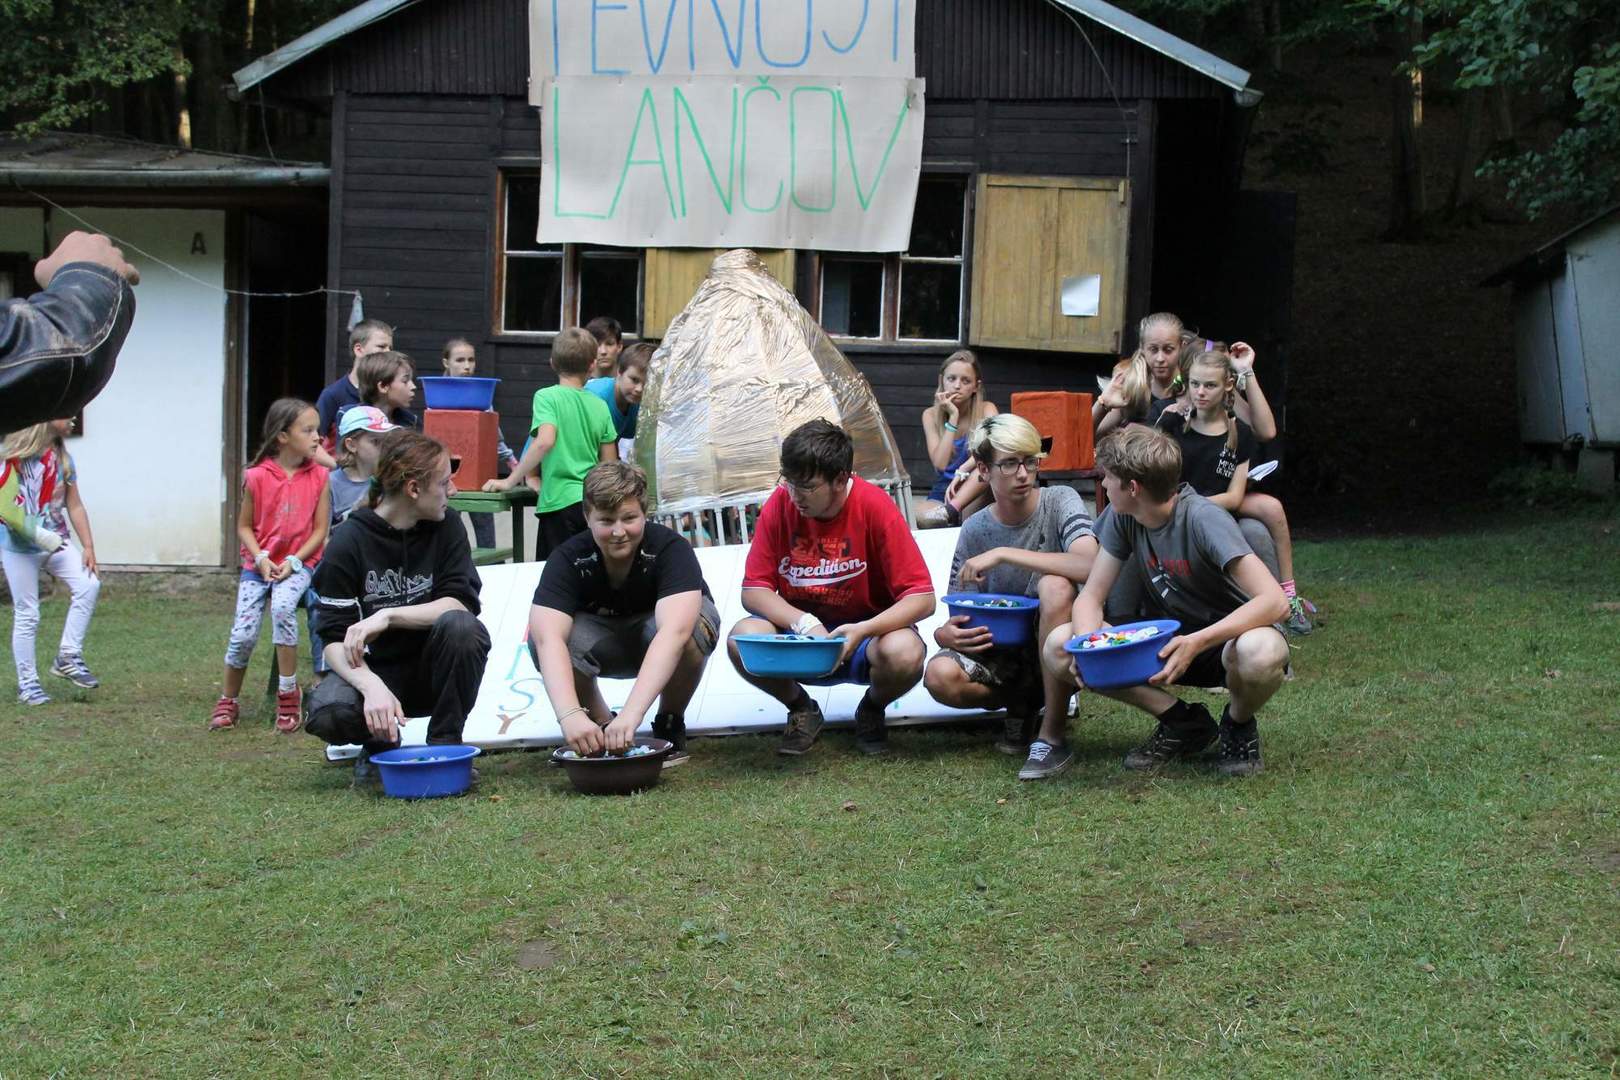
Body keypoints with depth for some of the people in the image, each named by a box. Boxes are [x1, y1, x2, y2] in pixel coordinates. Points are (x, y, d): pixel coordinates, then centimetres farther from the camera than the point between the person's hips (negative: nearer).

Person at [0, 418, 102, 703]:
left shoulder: (62, 457, 7)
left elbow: (75, 505, 9)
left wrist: (88, 547, 1)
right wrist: (40, 534, -22)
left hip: (54, 543, 5)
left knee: (88, 585, -15)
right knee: (26, 615, -1)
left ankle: (68, 658, -5)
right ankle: (27, 683, 11)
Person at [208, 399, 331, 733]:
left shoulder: (319, 476, -4)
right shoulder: (257, 477, -7)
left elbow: (320, 530, -2)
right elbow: (244, 526, 3)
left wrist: (293, 561, -13)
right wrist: (261, 559, -12)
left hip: (299, 563, -1)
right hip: (258, 564, 1)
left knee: (282, 606, -32)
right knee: (243, 634, -9)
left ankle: (288, 696, -20)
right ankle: (228, 702, 17)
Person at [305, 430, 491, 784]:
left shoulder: (446, 525, -4)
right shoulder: (349, 541, -12)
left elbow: (462, 602, -16)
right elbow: (334, 638, -15)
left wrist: (388, 616, -28)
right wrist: (372, 686, -35)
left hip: (436, 672, 2)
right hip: (378, 671, -1)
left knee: (460, 626, -31)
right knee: (327, 712, -32)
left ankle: (445, 743, -10)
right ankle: (381, 745, 4)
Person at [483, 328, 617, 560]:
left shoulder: (546, 397, -5)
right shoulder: (600, 406, 9)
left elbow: (545, 441, -21)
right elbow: (610, 464, 10)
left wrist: (510, 481, -14)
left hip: (560, 502, -5)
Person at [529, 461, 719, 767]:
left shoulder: (671, 548, -31)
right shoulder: (567, 559, -25)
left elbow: (674, 630, -47)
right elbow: (549, 637, -40)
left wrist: (631, 713, -59)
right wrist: (570, 715, -57)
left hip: (662, 650, -1)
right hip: (603, 641, 2)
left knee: (692, 627, -37)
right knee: (539, 637, -30)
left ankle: (670, 725, -10)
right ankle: (602, 727, -8)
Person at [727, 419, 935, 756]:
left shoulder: (875, 507, -17)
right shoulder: (780, 505, -9)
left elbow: (922, 598, -18)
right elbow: (753, 589, -8)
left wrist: (863, 631, -33)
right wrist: (804, 623, -25)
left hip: (864, 639, -2)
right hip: (798, 633, 2)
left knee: (904, 653, -35)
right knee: (742, 639, -29)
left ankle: (872, 710, 4)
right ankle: (801, 710, 4)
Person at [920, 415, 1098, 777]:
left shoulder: (1059, 501, -10)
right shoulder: (975, 530, -2)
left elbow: (1089, 565, -31)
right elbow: (958, 618, -1)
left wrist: (1004, 554, -28)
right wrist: (945, 635, -27)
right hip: (1001, 657, 2)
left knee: (1055, 586, -34)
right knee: (940, 676, -29)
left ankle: (1053, 736, -23)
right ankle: (1023, 706, 6)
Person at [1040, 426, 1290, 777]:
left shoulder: (1202, 519, -25)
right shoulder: (1123, 517, -6)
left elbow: (1274, 601, -33)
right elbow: (1090, 596, -4)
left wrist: (1196, 643, -44)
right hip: (1168, 636, 6)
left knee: (1260, 654, -43)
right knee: (1058, 649, -16)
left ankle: (1239, 723, -4)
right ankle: (1182, 722, -1)